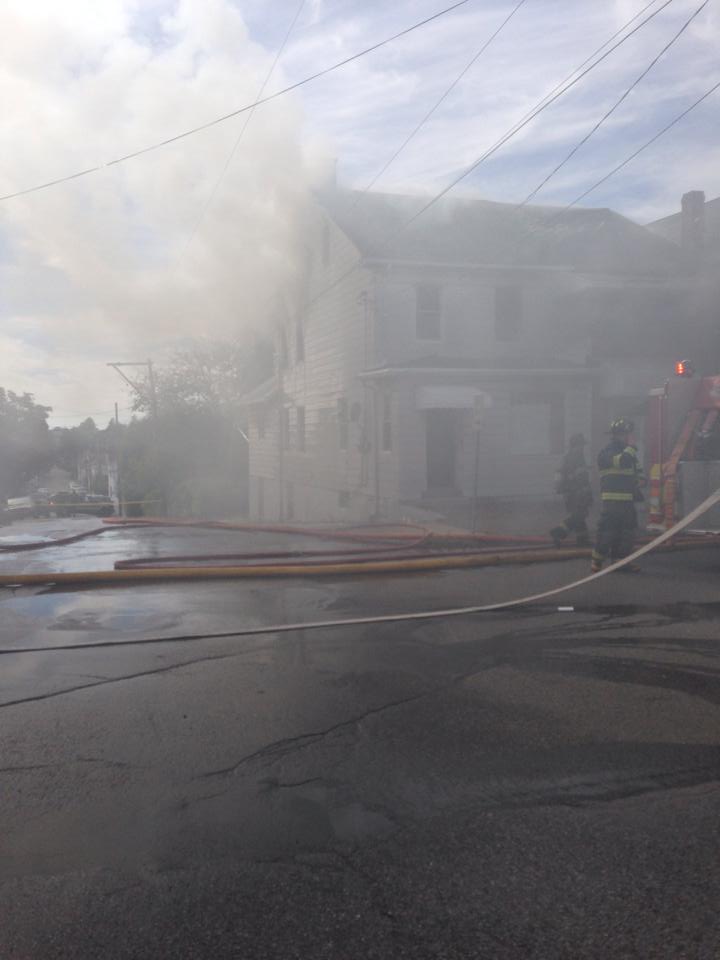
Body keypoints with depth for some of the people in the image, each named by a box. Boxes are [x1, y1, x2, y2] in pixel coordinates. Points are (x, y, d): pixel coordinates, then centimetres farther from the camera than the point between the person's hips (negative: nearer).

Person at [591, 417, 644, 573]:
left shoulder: (628, 452, 19)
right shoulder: (606, 453, -9)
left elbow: (637, 468, 32)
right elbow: (622, 461, -27)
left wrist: (639, 478, 10)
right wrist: (631, 446, -12)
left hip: (628, 500, 9)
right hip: (613, 499, -9)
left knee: (627, 531, 9)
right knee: (608, 530, -11)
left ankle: (620, 561, 17)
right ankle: (597, 562, -4)